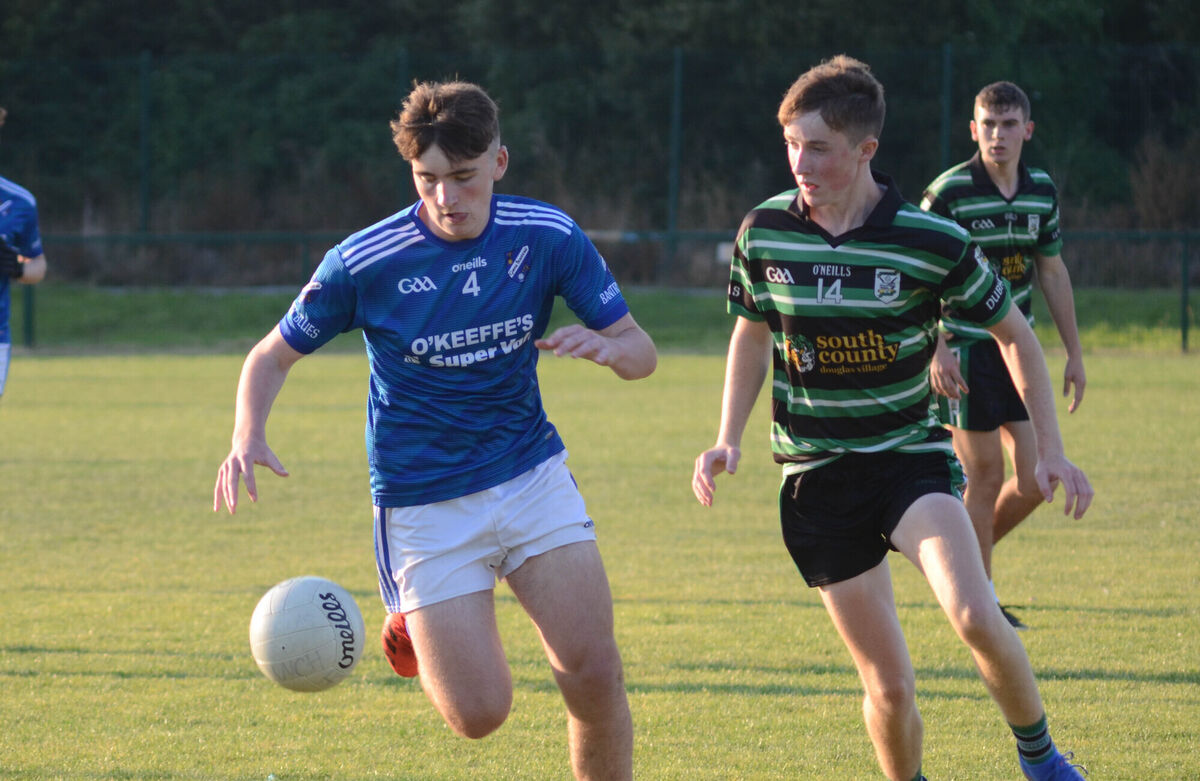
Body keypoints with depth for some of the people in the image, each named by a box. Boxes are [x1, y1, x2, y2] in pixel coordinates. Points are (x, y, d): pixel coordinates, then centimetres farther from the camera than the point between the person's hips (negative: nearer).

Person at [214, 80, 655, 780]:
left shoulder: (549, 237, -7)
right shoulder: (363, 263, -14)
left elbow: (641, 353, 0)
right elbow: (274, 355, -1)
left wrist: (604, 345, -25)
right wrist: (248, 439, -21)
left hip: (532, 474, 2)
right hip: (424, 504, -2)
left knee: (594, 672, -14)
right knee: (479, 714, -8)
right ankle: (415, 631, 25)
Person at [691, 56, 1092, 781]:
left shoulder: (934, 243, -12)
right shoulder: (763, 232, -4)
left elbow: (1015, 334, 2)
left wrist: (1052, 449, 0)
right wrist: (729, 440, 4)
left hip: (910, 456, -2)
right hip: (816, 471, 2)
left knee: (976, 618, -27)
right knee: (889, 684, -2)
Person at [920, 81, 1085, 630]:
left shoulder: (1042, 192, 5)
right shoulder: (949, 192, -12)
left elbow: (1052, 273, 16)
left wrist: (1074, 353, 16)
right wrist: (937, 351, -19)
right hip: (966, 354, -6)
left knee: (1035, 479, 1)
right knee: (985, 479, -4)